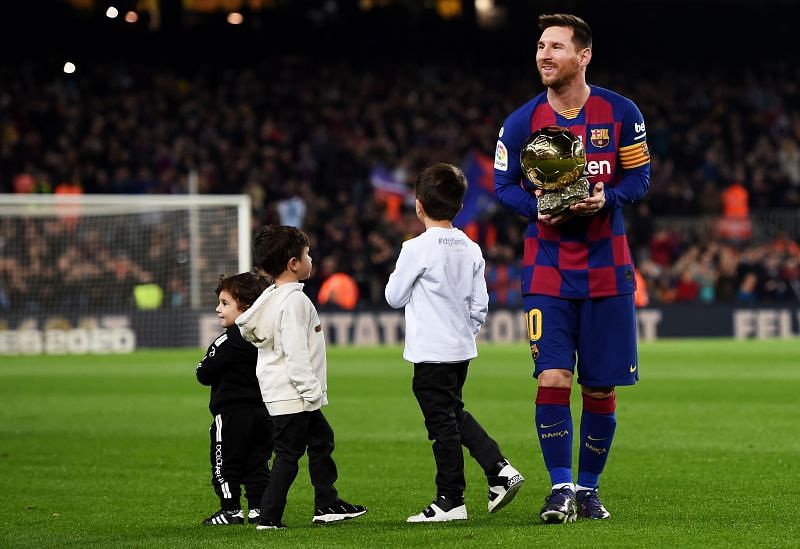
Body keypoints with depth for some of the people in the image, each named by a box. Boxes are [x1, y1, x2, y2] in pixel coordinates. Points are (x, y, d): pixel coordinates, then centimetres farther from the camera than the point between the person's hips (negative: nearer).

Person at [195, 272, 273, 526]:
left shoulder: (228, 341, -15)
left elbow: (205, 374, -11)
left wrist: (204, 365, 8)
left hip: (233, 412, -7)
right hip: (262, 411, 7)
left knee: (225, 463, 2)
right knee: (258, 462, 11)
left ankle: (231, 509, 1)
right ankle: (259, 507, 8)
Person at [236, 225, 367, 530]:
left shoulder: (273, 296, 13)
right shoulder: (293, 301, -19)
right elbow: (295, 351, -25)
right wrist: (310, 389, -22)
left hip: (284, 391, 11)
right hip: (291, 394, -11)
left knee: (321, 440, 19)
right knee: (288, 454, -6)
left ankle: (326, 505, 25)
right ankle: (269, 517, -5)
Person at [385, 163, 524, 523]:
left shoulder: (417, 249, -16)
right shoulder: (470, 249, 5)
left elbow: (394, 297, -7)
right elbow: (480, 306, 8)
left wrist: (398, 276, 10)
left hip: (431, 354, -7)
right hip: (462, 350, 7)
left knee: (442, 424, 0)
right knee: (455, 413, 23)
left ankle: (450, 500, 6)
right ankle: (499, 469, 12)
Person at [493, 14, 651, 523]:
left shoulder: (620, 113, -2)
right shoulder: (522, 122, -1)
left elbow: (640, 176, 3)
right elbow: (504, 185, 5)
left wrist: (607, 198, -18)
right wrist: (538, 208, -15)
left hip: (607, 267, 0)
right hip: (548, 266, 0)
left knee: (601, 388, 5)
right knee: (553, 377, -14)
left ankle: (589, 487, 20)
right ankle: (561, 488, -5)